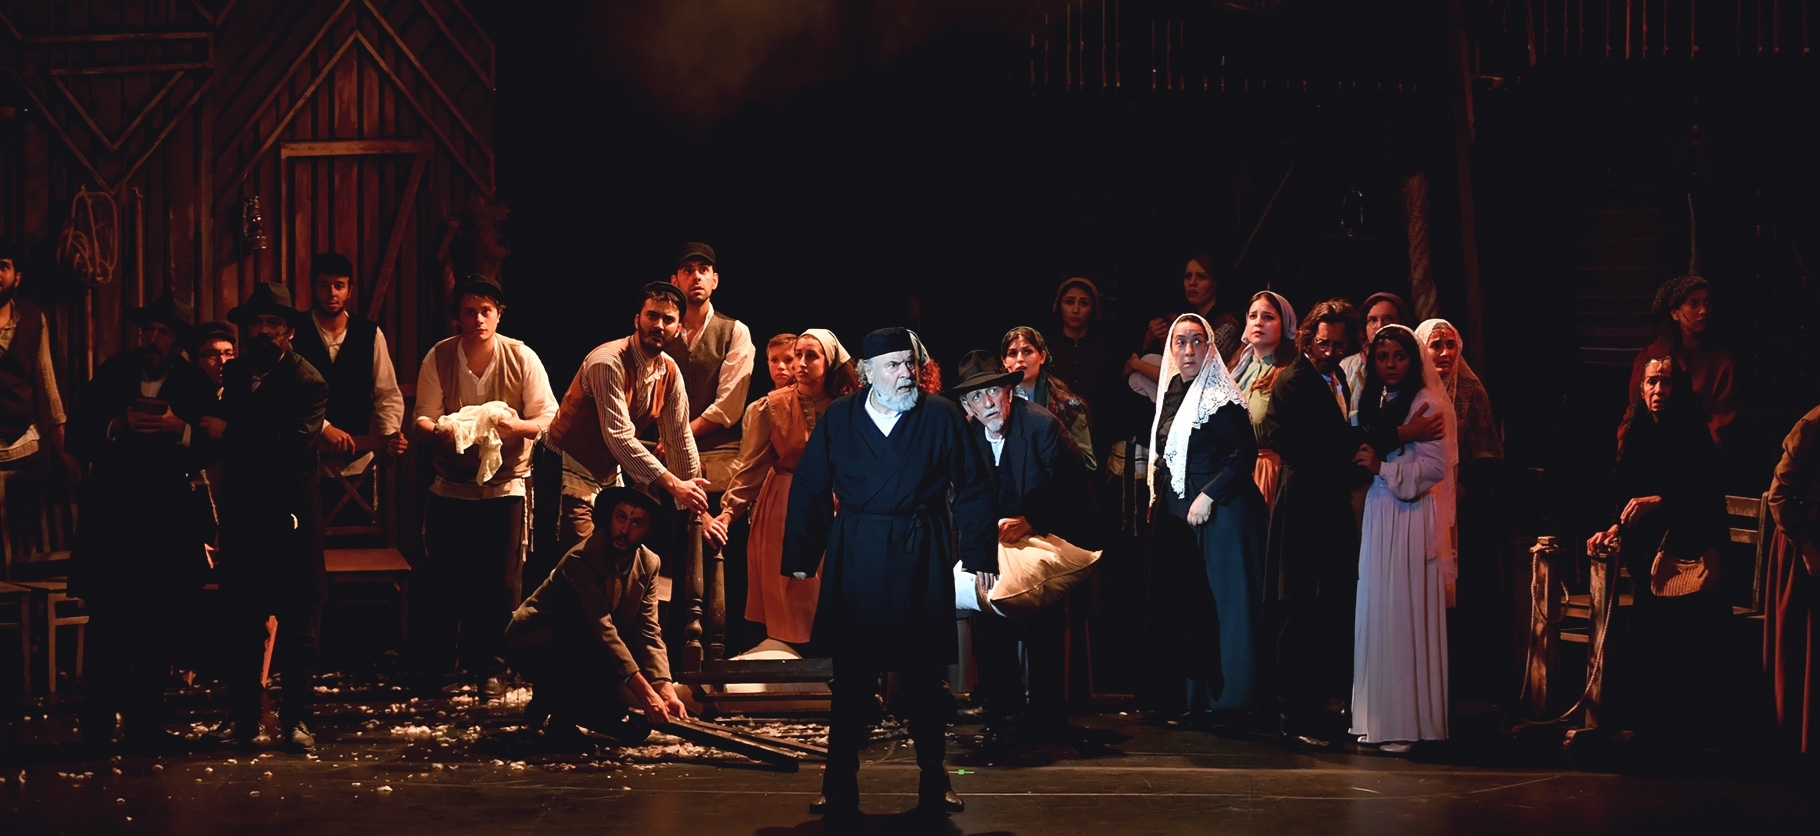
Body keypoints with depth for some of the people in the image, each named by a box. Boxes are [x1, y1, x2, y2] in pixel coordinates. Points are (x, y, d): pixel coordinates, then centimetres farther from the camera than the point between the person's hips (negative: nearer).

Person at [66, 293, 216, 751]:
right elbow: (77, 438, -1)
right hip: (110, 515, 0)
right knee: (108, 623, -4)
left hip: (168, 519, 1)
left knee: (160, 628, 2)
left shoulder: (196, 385, 2)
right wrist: (117, 426, -18)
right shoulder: (111, 374, 3)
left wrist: (181, 430, -23)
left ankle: (145, 723, 11)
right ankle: (98, 726, 3)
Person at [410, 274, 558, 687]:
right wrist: (437, 432, -27)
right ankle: (432, 666, 17)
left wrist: (515, 425, -26)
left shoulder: (522, 358, -5)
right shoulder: (438, 358, -4)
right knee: (439, 580, 3)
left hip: (505, 486, 0)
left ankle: (486, 667, 15)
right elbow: (421, 420, -4)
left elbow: (548, 418, -5)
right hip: (451, 486, 1)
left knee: (499, 584, 2)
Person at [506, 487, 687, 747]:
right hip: (532, 647, -7)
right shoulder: (581, 559, -26)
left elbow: (649, 633, -9)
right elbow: (602, 631, -34)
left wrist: (666, 690, -25)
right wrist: (646, 693, -40)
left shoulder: (648, 564, -4)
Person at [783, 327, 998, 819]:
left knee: (923, 674, 5)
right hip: (855, 561, 0)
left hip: (921, 561, 0)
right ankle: (840, 787, 9)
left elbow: (973, 490, 4)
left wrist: (979, 554, -1)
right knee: (852, 675, 2)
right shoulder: (838, 419, 5)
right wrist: (801, 555, 2)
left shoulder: (942, 418, 3)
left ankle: (934, 780, 19)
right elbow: (809, 490, 7)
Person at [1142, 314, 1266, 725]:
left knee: (1212, 601, -5)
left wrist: (1208, 497, -22)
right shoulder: (1172, 392, 11)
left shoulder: (1219, 397, -13)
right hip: (1173, 512, 8)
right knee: (1174, 597, 11)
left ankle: (1219, 699, 0)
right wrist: (1158, 495, 15)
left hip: (1214, 511, -8)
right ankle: (1178, 687, 21)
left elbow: (1245, 452, -19)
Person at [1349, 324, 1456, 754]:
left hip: (1412, 518, -8)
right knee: (1376, 615, 7)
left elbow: (1436, 467, -15)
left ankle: (1409, 722, -3)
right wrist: (1364, 464, 3)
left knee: (1405, 617, -7)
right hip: (1378, 516, 8)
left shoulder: (1426, 404, -8)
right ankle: (1379, 716, 12)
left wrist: (1384, 467, -14)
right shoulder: (1373, 403, 15)